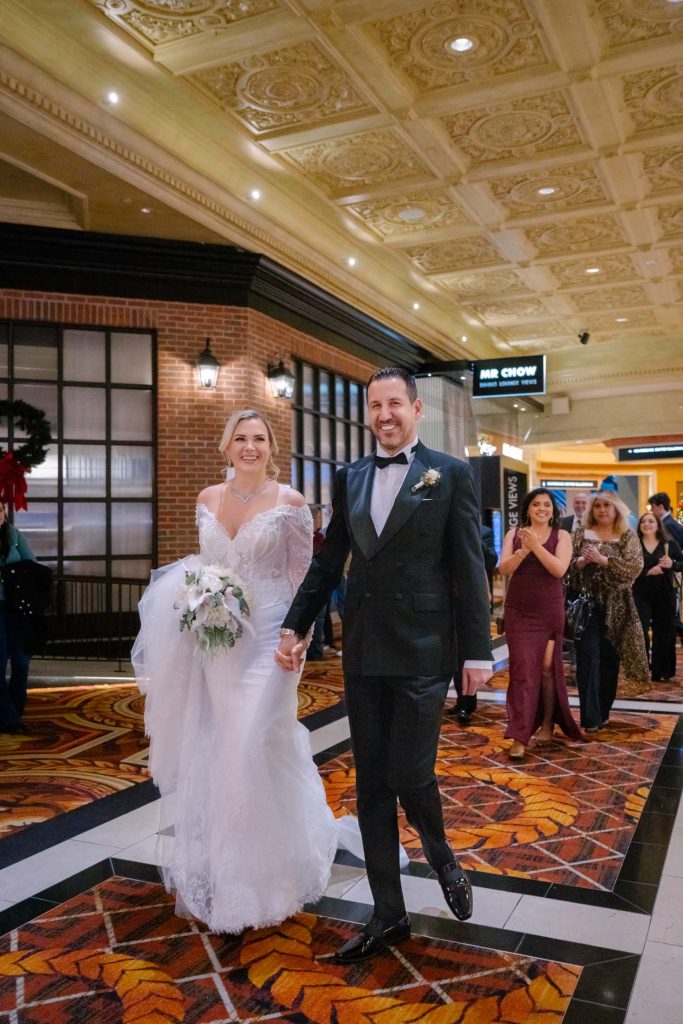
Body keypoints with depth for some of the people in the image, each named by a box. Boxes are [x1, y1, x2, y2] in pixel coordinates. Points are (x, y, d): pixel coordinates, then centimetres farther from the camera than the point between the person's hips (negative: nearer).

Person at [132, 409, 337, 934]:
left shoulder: (290, 502, -7)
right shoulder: (208, 499, 7)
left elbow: (303, 576, -5)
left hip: (267, 640, -4)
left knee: (256, 748, -4)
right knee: (215, 750, 12)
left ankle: (264, 873, 18)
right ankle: (219, 864, 33)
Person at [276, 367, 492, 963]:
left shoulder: (450, 474, -2)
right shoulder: (350, 478, 10)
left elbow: (470, 568, -4)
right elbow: (328, 562, 12)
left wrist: (477, 651, -7)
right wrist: (295, 626, 7)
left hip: (422, 651, -4)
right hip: (363, 652, 5)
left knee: (410, 775, -3)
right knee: (372, 785, 10)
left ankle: (445, 863, 31)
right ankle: (389, 915, 26)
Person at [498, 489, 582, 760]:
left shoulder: (561, 536, 0)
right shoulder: (514, 533, 3)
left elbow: (559, 569, -14)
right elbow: (503, 568, -8)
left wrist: (536, 546, -24)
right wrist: (523, 551, -25)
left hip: (549, 611, 0)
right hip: (518, 611, 0)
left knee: (547, 667, 8)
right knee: (522, 669, -4)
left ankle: (547, 724, 27)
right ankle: (519, 737, -4)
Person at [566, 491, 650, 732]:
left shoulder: (628, 536, 3)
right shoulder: (580, 534, 6)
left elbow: (635, 567, -11)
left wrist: (602, 559, -19)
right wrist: (581, 561, -18)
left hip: (615, 607, 1)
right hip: (586, 604, -1)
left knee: (610, 659, 8)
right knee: (588, 658, -6)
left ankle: (603, 711, 23)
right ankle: (590, 716, -5)